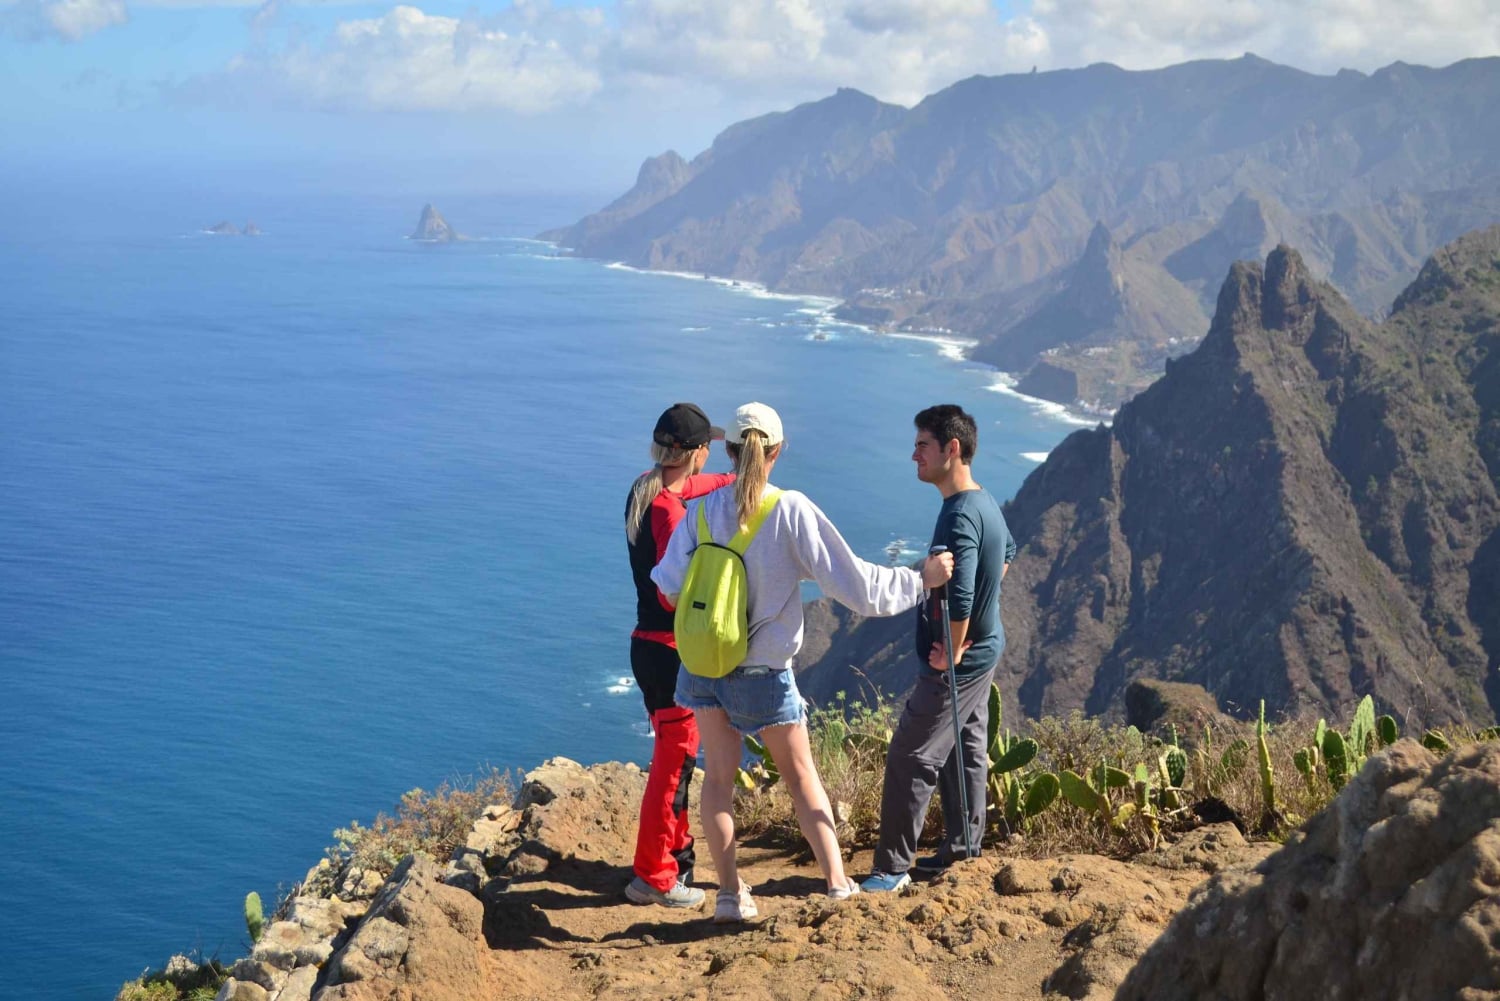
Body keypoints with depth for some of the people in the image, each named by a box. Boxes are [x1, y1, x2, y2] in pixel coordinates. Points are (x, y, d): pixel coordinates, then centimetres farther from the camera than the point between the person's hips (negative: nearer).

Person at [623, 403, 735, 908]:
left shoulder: (645, 489, 4)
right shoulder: (669, 511, -23)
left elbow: (688, 484, 21)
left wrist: (735, 478, 29)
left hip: (647, 645, 10)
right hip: (672, 652, -10)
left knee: (675, 754, 23)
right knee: (674, 759, 0)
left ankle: (676, 847, 38)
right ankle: (653, 877, 7)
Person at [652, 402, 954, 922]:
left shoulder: (704, 508, -7)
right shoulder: (791, 510, -17)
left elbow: (669, 582, -4)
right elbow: (853, 583, -16)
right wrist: (919, 579, -3)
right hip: (763, 673, -2)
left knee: (718, 777, 14)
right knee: (800, 775, 15)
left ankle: (730, 893, 16)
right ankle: (837, 881, 19)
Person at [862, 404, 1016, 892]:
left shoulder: (960, 517, -26)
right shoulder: (985, 502, 6)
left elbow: (958, 596, -33)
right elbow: (1007, 552, 27)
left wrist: (949, 652, -19)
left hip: (956, 663, -10)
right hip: (984, 648, 10)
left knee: (909, 759, -5)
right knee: (966, 751, 18)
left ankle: (892, 866, 0)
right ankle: (962, 848, 29)